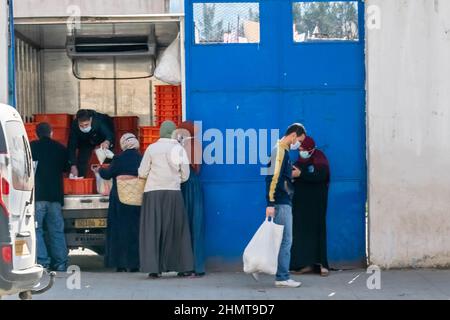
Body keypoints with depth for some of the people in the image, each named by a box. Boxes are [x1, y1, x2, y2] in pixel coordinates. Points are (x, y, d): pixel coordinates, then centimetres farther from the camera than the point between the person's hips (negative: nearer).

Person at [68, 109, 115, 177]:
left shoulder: (99, 121, -43)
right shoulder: (74, 125, -36)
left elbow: (109, 135, -51)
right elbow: (71, 147, -32)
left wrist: (107, 142, -75)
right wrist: (73, 166, -40)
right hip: (85, 141, 2)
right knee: (82, 161, -9)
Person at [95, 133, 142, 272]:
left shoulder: (118, 159, -9)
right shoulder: (142, 159, -4)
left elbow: (107, 174, 1)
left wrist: (100, 170, 22)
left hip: (120, 200, -2)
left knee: (119, 231, 7)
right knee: (135, 230, 10)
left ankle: (121, 264, 6)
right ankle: (134, 264, 9)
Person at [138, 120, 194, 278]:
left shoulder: (152, 148, 0)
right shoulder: (179, 148, 2)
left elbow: (142, 173, 2)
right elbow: (185, 175, 6)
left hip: (153, 192, -1)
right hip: (173, 193, 1)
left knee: (153, 229, 2)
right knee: (176, 229, 9)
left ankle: (154, 268, -4)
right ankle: (184, 267, 10)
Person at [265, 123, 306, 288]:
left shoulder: (283, 150, 17)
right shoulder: (280, 150, -13)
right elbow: (272, 177, -21)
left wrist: (292, 174, 14)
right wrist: (270, 204, -24)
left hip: (284, 202, 10)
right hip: (280, 203, -10)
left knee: (284, 240, 10)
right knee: (285, 240, -7)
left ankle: (282, 276, 13)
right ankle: (282, 277, -4)